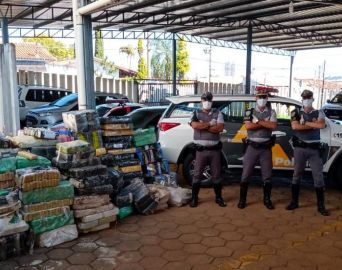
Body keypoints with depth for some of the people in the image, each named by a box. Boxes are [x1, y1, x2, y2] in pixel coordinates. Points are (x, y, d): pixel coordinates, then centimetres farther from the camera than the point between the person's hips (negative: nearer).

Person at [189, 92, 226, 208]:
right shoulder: (196, 113, 5)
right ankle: (194, 198, 12)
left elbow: (220, 128, -8)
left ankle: (218, 197, 21)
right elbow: (194, 125, -16)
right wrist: (210, 124, -10)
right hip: (201, 150, -1)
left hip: (215, 149, 1)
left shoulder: (217, 113, 7)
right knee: (197, 174, 3)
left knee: (216, 174, 9)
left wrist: (203, 126, -10)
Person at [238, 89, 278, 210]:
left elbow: (273, 126, -12)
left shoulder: (271, 112, 6)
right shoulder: (249, 112, 4)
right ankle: (242, 199, 13)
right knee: (246, 175, 1)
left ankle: (267, 199, 21)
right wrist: (265, 124, -10)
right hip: (252, 147, -1)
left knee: (267, 176, 7)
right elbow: (248, 126, -13)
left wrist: (258, 121, -12)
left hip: (266, 148, 1)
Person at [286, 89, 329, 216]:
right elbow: (294, 126, -13)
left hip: (314, 148, 1)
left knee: (318, 176, 2)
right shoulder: (296, 112, 5)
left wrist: (305, 122, -10)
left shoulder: (318, 113, 7)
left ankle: (321, 205, 9)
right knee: (297, 174, 7)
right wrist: (313, 125, -10)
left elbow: (321, 125, -13)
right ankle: (294, 202, 17)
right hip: (300, 148, 0)